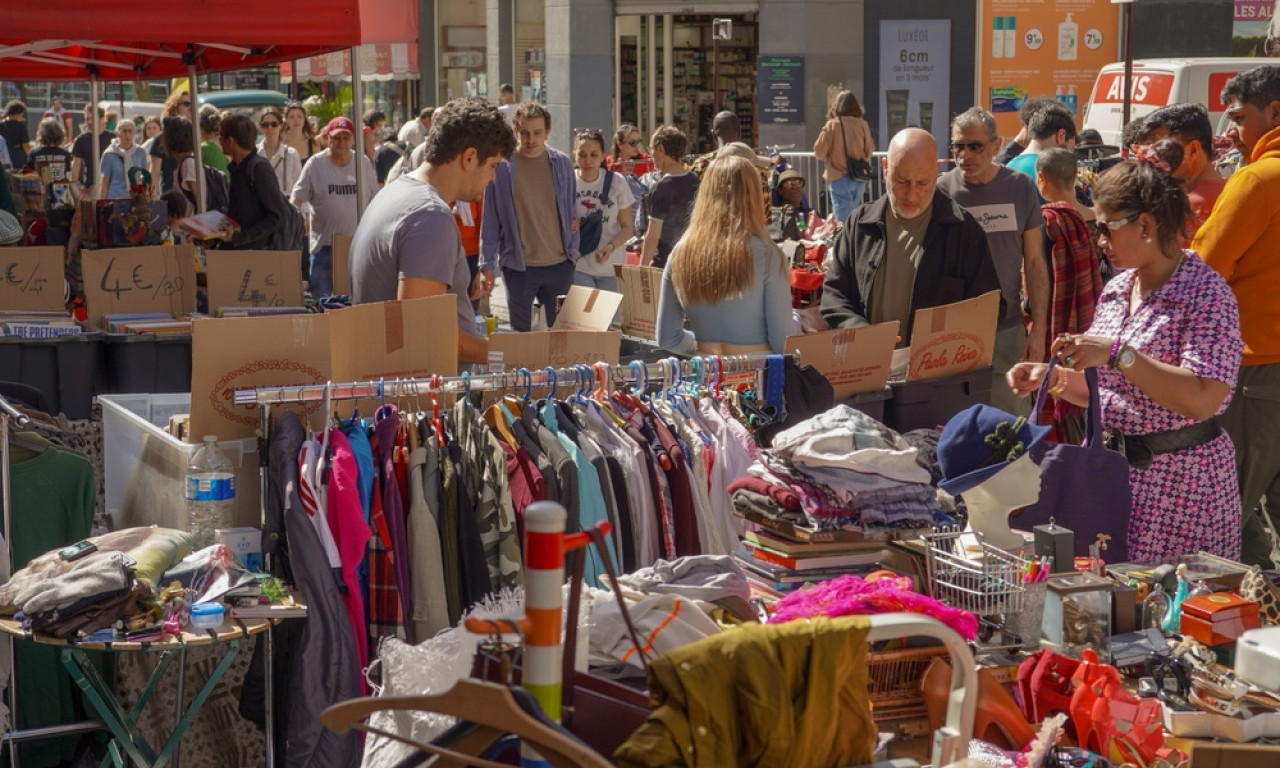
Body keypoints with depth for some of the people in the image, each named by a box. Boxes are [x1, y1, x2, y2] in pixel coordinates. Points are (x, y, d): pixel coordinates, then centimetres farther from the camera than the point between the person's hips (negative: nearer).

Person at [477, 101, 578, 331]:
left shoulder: (562, 163, 3)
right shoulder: (502, 166, -5)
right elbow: (490, 219, -1)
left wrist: (573, 250, 6)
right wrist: (487, 264, -2)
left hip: (559, 264, 2)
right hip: (518, 267, -2)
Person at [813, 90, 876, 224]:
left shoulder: (832, 125, -10)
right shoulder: (863, 125, -2)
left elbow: (819, 152, -6)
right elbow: (869, 151, 8)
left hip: (839, 178, -4)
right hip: (860, 179, 4)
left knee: (844, 221, -3)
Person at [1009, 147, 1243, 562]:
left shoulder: (1206, 295, -13)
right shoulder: (1116, 290, 10)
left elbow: (1202, 400, -25)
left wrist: (1117, 353, -27)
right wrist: (1052, 376, 2)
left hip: (1176, 487, -7)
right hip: (1106, 470, 7)